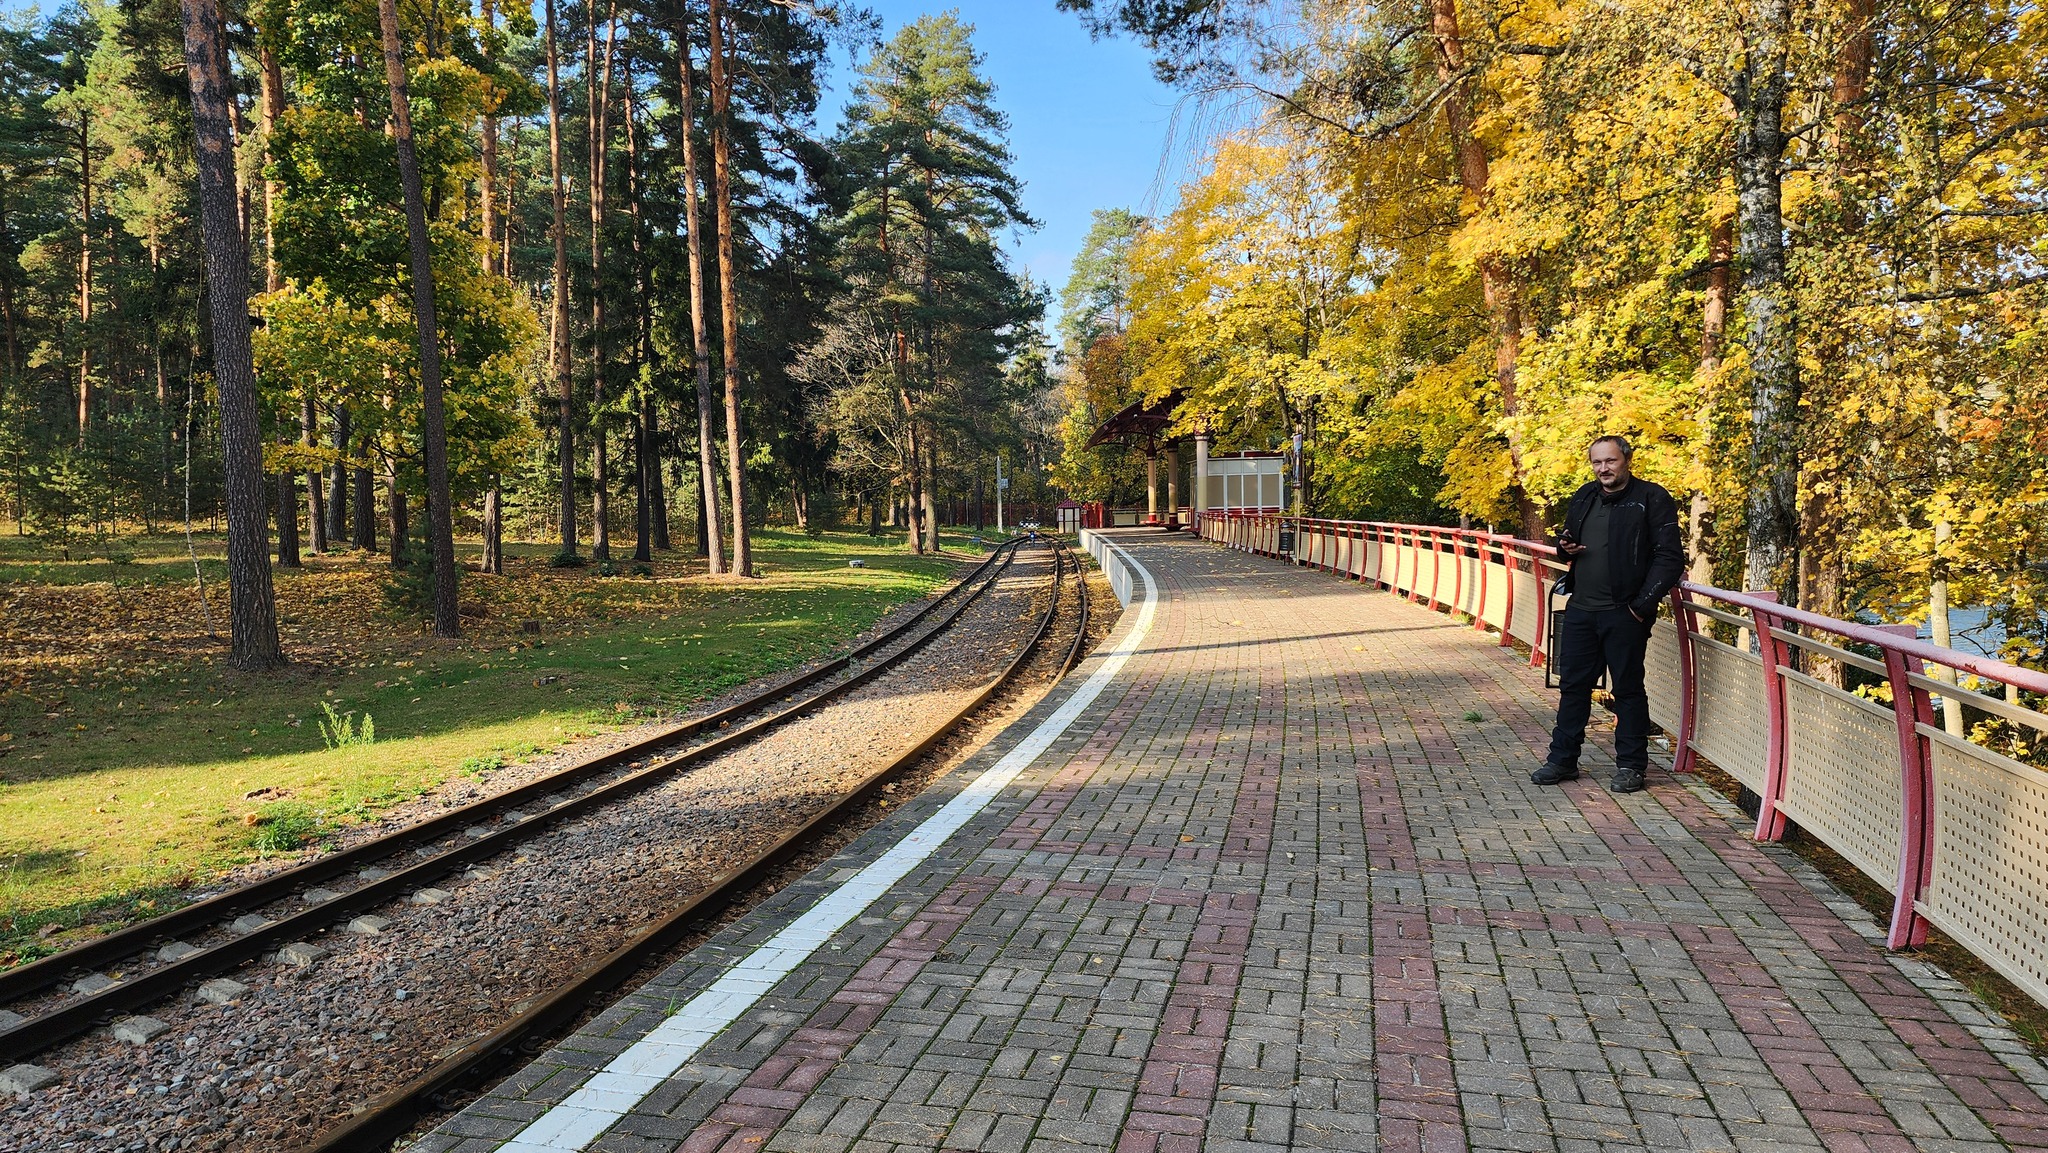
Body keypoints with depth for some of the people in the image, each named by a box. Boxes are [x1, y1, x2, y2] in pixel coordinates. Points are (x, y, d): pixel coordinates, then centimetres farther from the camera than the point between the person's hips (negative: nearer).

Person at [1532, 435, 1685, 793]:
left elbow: (1670, 558, -10)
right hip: (1580, 609, 6)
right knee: (1572, 684, 10)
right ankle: (1563, 759, 20)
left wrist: (1644, 603, -16)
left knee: (1628, 688, 4)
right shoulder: (1584, 498, 13)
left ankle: (1630, 765, 15)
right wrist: (1565, 546, 3)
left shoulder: (1652, 499, -6)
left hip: (1624, 613, -6)